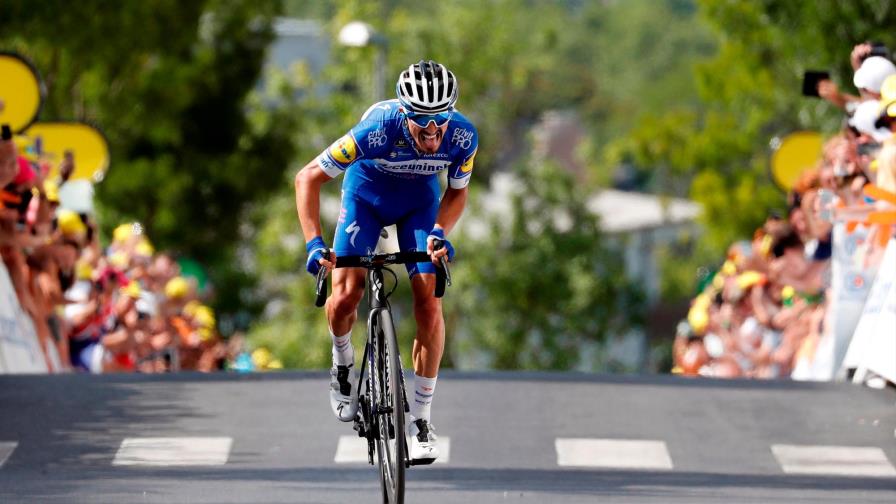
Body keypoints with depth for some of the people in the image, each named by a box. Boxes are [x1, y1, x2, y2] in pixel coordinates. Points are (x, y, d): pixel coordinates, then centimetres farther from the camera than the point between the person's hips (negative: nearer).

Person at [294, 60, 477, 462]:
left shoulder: (463, 136, -30)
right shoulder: (378, 130, -38)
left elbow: (456, 191, -8)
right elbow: (308, 178, -27)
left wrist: (439, 232, -28)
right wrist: (313, 243, -37)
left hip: (419, 201, 1)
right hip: (366, 193, -1)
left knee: (429, 301, -14)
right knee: (345, 297, -17)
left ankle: (420, 418, -5)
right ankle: (343, 361, 18)